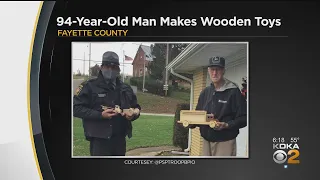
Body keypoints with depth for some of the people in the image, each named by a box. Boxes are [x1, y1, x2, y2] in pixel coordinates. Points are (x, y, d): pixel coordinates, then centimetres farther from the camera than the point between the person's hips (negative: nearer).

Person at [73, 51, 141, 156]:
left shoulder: (125, 89, 14)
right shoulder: (90, 86, -3)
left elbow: (136, 108, 25)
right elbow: (76, 108, -9)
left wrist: (133, 115, -1)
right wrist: (100, 115, -19)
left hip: (120, 138, 6)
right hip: (99, 139, -6)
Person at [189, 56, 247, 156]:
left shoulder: (233, 92, -6)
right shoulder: (205, 92, 15)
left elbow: (243, 118, -9)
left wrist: (227, 125, -23)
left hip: (225, 142, -6)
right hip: (207, 141, 6)